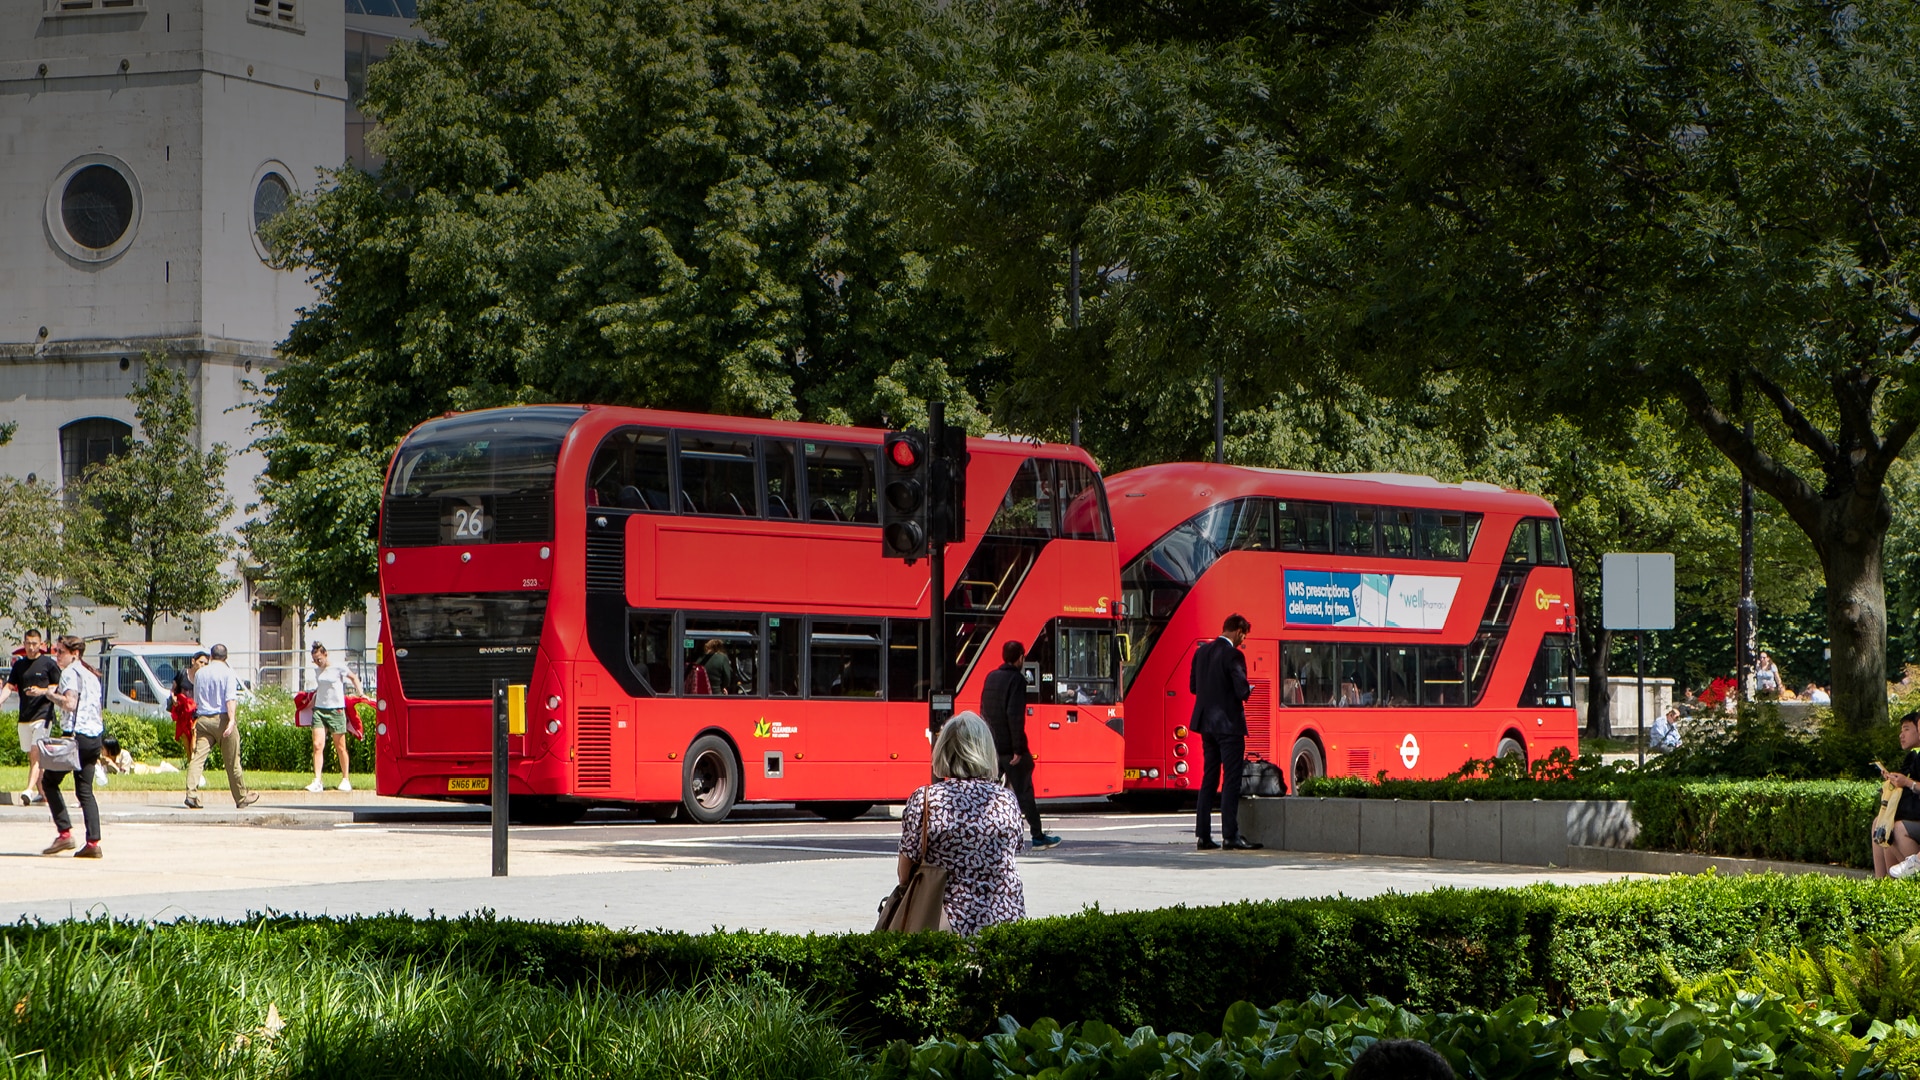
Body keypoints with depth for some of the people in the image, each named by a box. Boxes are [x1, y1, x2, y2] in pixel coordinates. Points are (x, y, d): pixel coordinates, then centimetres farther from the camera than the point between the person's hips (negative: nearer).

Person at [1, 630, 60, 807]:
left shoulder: (48, 663, -1)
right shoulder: (19, 664, 12)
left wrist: (42, 691, -15)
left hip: (43, 715, -5)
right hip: (24, 717, 5)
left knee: (36, 753, -16)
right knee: (32, 756, 9)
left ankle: (30, 790, -26)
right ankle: (41, 793, 18)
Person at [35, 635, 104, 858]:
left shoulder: (70, 672, -7)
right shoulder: (91, 674, 19)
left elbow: (70, 703, -19)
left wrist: (48, 693, -8)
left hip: (76, 734, -8)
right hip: (94, 737, 8)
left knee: (50, 781, 5)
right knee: (85, 791, 8)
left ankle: (65, 833, -3)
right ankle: (93, 842, -3)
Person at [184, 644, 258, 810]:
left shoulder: (200, 673, 12)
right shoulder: (227, 672, -3)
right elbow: (230, 698, -15)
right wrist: (232, 720, -21)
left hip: (202, 719, 3)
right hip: (222, 717, -3)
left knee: (198, 757, -5)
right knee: (232, 761, 6)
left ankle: (191, 794, -21)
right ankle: (241, 798, 17)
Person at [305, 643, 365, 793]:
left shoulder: (338, 668, -4)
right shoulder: (317, 671, 10)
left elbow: (353, 677, 10)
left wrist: (360, 692, 5)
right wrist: (312, 701, 19)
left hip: (336, 710, -4)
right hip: (319, 709, 4)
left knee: (340, 747, 4)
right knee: (317, 745, -9)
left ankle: (346, 780, 17)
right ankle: (317, 781, -12)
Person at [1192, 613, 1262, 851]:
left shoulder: (1201, 651, 8)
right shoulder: (1233, 655, -15)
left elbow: (1193, 686, 14)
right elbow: (1242, 690, -19)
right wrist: (1248, 689, 2)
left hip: (1206, 722, 7)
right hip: (1229, 723, -7)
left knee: (1209, 778, 12)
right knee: (1231, 780, -4)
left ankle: (1203, 835, 11)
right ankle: (1230, 836, -6)